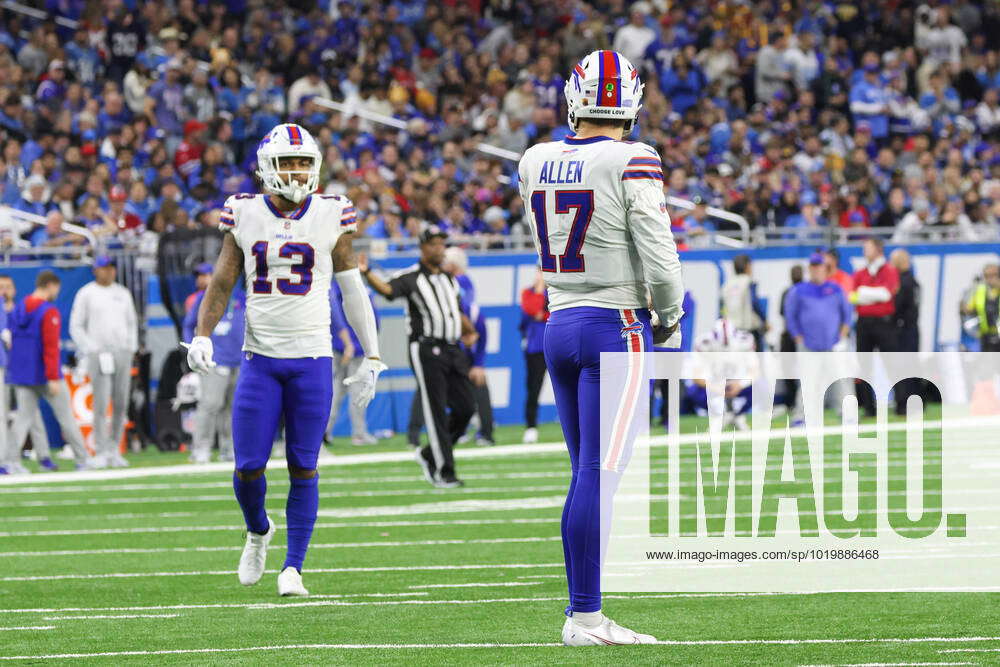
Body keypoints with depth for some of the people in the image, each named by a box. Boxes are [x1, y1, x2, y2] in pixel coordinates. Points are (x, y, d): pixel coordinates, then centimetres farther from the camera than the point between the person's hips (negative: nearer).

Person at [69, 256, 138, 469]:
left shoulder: (123, 293, 15)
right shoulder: (86, 294, 1)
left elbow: (132, 322, 21)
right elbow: (76, 327, 0)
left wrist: (131, 348, 8)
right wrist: (90, 350, -11)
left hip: (123, 353, 5)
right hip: (98, 354, -5)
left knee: (121, 404, 3)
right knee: (101, 405, -10)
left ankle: (114, 450, 10)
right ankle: (101, 453, -8)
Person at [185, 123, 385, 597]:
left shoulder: (330, 216, 1)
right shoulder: (246, 215, 3)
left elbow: (352, 290, 8)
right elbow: (222, 284, 8)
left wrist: (372, 357, 7)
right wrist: (202, 336, -8)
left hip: (312, 359, -1)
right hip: (259, 358, 1)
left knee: (304, 468, -1)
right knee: (248, 467, -2)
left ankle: (293, 567, 8)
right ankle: (258, 531, 29)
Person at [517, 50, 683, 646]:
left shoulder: (536, 163, 6)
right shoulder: (632, 164, -13)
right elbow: (659, 260, -15)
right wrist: (669, 318, 3)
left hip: (560, 325, 6)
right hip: (616, 328, -6)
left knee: (590, 475, 13)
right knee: (598, 476, -6)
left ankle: (585, 611, 13)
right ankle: (584, 617, -6)